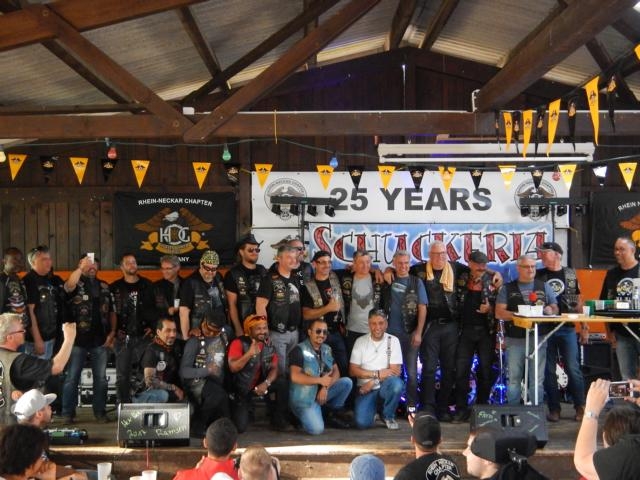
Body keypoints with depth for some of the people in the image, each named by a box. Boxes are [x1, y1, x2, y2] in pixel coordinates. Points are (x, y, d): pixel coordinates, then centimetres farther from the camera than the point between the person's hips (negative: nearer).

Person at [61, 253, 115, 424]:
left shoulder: (104, 286, 13)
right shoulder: (76, 284, 0)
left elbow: (111, 311, 14)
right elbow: (68, 286, -26)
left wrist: (112, 332, 2)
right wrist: (81, 268, -32)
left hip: (100, 340, 4)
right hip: (78, 339, -4)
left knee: (100, 378, 8)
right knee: (72, 377, 0)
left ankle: (100, 412, 16)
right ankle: (67, 413, 5)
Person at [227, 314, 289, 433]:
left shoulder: (268, 345, -1)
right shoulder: (239, 343, -18)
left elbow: (274, 368, -5)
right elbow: (233, 368, -28)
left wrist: (266, 383, -24)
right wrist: (250, 353, -40)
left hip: (260, 385, 4)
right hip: (242, 389, -4)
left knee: (282, 383, -23)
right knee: (240, 427, -16)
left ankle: (278, 419, -5)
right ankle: (242, 411, 21)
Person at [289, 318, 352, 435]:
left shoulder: (327, 349, 8)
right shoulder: (299, 350, -13)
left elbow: (336, 372, 4)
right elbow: (295, 377, -24)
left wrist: (325, 387, -15)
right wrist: (321, 380, -19)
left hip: (322, 392, 7)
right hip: (304, 398, -7)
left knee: (347, 382, -12)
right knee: (317, 429, -26)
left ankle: (331, 414, 6)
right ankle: (303, 414, 8)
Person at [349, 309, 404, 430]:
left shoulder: (393, 341, -1)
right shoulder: (360, 341, 2)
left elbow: (396, 371, -8)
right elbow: (353, 371, -2)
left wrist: (373, 382, -15)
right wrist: (377, 374, -12)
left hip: (385, 387, 0)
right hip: (366, 389, 0)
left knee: (397, 383, -36)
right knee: (362, 422, -24)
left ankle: (388, 416, -6)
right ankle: (375, 407, 14)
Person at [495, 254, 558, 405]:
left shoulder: (544, 287, 13)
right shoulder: (507, 288, 8)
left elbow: (555, 308, 12)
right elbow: (499, 313, 0)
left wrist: (549, 310, -11)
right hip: (515, 339, -1)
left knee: (537, 379, 2)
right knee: (514, 378, 3)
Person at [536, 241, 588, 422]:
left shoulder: (570, 275, 7)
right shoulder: (538, 276, 5)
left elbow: (578, 302, 9)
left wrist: (584, 326, 6)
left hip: (567, 328, -1)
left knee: (573, 368, -2)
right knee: (549, 370, 4)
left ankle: (580, 407, 8)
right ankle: (554, 409, 12)